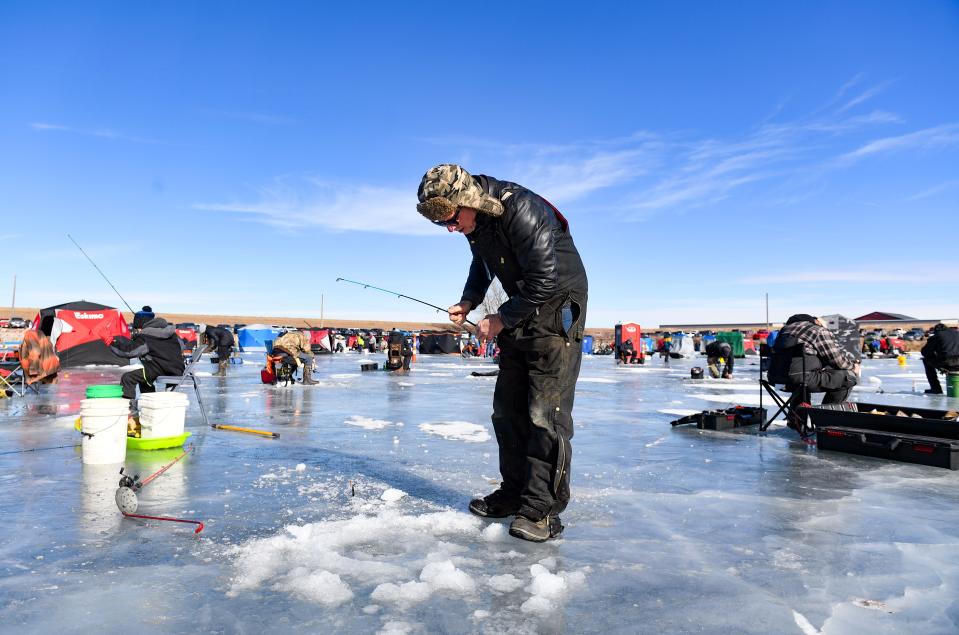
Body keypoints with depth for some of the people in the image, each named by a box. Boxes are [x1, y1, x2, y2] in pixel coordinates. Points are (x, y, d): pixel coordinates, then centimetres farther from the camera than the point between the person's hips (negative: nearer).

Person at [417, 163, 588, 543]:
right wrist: (468, 302, 5)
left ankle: (543, 509, -4)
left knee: (545, 411, -12)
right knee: (508, 408, 8)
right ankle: (515, 493, 19)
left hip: (557, 308, -8)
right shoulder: (474, 221, 2)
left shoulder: (520, 209, -26)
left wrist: (501, 319, -15)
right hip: (519, 312, 9)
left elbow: (545, 280, -26)